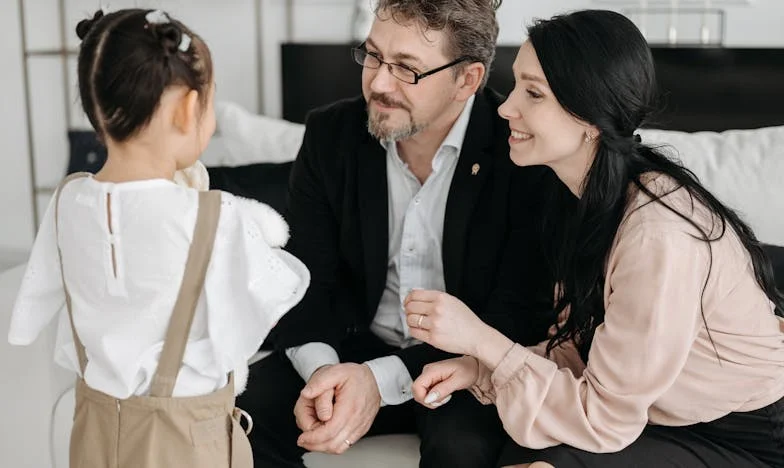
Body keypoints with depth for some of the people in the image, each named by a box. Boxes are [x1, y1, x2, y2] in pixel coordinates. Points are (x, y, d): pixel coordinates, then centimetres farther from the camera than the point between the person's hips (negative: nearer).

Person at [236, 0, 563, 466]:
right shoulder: (330, 135, -5)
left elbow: (517, 318, -17)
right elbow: (304, 278, -3)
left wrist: (382, 379, -28)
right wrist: (320, 367, -26)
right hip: (356, 349, 3)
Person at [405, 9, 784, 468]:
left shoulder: (657, 232, -31)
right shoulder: (595, 195, -4)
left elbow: (605, 421, -24)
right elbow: (580, 348, 1)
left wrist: (481, 339, -24)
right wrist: (479, 367, -14)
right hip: (679, 420, 7)